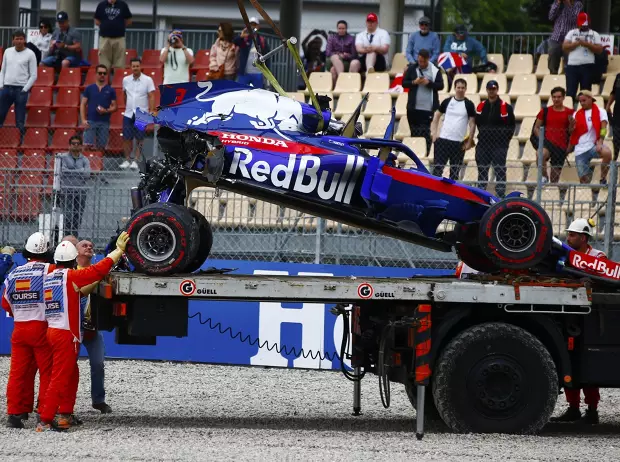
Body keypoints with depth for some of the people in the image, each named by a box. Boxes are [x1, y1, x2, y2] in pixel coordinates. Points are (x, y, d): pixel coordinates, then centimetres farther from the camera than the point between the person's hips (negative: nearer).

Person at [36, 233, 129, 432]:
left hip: (52, 331, 9)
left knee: (71, 375, 21)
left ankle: (65, 414, 23)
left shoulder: (48, 278, 12)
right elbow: (100, 269, -15)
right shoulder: (70, 276, -11)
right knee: (60, 378, -8)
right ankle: (45, 421, -12)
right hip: (66, 334, -8)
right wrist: (119, 249, -8)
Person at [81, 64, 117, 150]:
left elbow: (114, 107, 7)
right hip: (91, 121, -1)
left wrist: (106, 111, -13)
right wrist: (83, 120, -6)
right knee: (87, 145, -11)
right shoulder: (89, 89, 6)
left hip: (104, 123, 1)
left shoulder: (111, 90, 6)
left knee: (101, 146, 3)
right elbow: (83, 104, 6)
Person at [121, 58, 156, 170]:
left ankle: (135, 161, 4)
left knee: (140, 138, 0)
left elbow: (151, 97, -5)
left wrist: (151, 111, -13)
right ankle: (127, 160, 11)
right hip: (128, 114, 3)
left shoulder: (148, 80, -3)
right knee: (127, 138, 1)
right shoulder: (126, 80, 7)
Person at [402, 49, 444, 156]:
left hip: (428, 108, -3)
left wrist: (429, 83, -17)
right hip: (413, 107, 3)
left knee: (426, 132, -7)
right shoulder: (412, 69, 5)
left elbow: (441, 85, -1)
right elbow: (404, 83, 7)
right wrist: (414, 82, -12)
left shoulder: (435, 70, 0)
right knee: (414, 131, 8)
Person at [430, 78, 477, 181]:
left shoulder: (469, 105, 1)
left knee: (455, 171, 5)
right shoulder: (447, 102, 6)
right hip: (443, 139, 1)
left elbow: (472, 124, 2)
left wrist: (469, 142, -3)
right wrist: (434, 132, 2)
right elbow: (436, 116, 13)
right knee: (438, 168, -2)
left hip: (459, 142, -1)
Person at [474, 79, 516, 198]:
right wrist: (482, 135, 11)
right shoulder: (481, 106, 8)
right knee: (482, 170, 9)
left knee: (500, 170, -5)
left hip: (499, 145, -5)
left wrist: (504, 140, -2)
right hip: (484, 144, 5)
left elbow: (511, 126, -1)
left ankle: (501, 195, -5)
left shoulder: (506, 107, -5)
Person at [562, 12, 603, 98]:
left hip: (588, 66, -1)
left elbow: (600, 50, -1)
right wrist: (577, 43, -13)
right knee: (570, 91, -2)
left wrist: (587, 44, -14)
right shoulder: (571, 33, 10)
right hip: (572, 65, 1)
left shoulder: (594, 34, 7)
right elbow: (564, 47, 1)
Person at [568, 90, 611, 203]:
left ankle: (603, 179, -19)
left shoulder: (600, 112, 4)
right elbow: (573, 134, 18)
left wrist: (600, 142, -24)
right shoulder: (577, 115, 14)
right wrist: (568, 150, 15)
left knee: (607, 152, -36)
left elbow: (603, 128, -8)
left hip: (594, 145, -3)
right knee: (584, 179, -4)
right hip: (580, 150, 3)